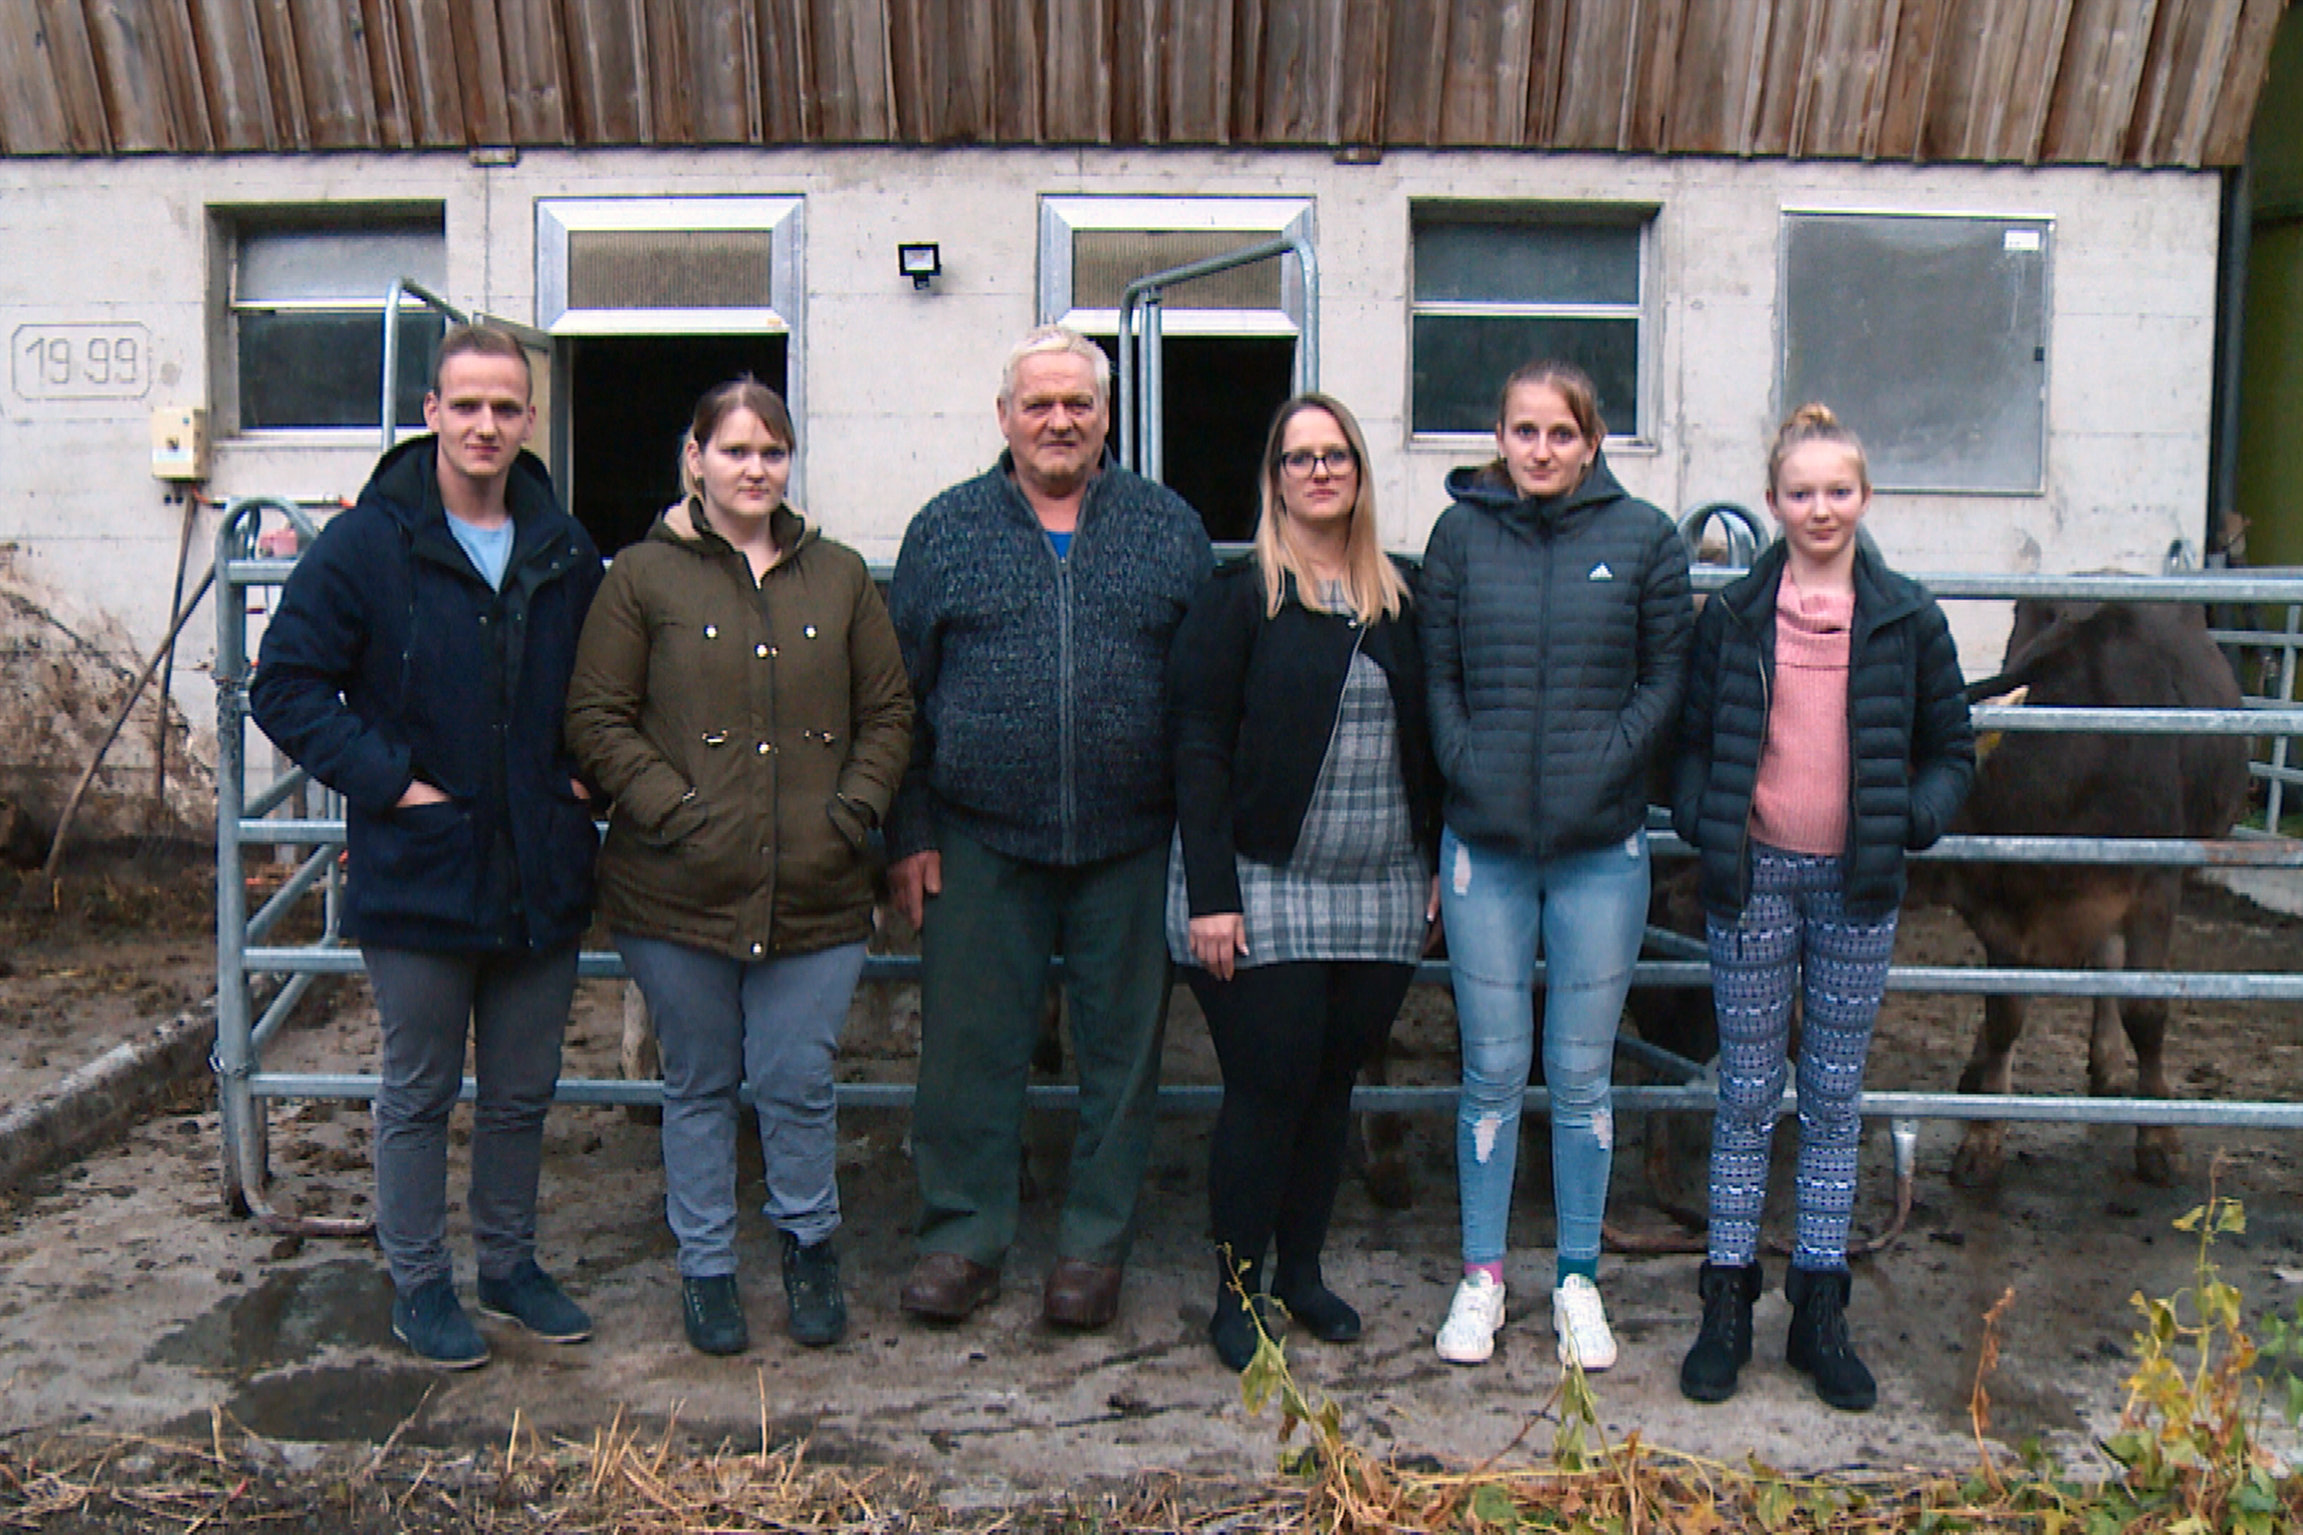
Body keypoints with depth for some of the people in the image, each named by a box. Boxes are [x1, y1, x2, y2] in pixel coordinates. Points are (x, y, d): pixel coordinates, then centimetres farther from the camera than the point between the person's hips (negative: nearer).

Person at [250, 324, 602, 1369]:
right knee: (419, 1093, 11)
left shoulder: (567, 555, 5)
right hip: (418, 876, -4)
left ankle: (509, 1263, 34)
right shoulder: (365, 547, -8)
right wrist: (388, 781, -14)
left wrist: (586, 774, 3)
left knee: (524, 1091, 16)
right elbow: (285, 686, -7)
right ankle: (419, 1283, 27)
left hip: (542, 877, 4)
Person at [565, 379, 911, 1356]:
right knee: (700, 1085, 11)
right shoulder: (644, 576, 1)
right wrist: (674, 810, -11)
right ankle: (706, 1267, 29)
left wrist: (855, 807, -1)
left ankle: (809, 1241, 30)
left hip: (816, 891, 1)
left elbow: (888, 712, 13)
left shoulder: (841, 577, 10)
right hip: (678, 891, -1)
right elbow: (596, 718, -1)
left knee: (797, 1082, 4)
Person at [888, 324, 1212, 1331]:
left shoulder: (1169, 530, 7)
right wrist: (909, 834, 1)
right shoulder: (946, 529, 7)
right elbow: (901, 694, 7)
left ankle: (1094, 1246, 23)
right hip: (981, 844, 0)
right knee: (969, 1051, 6)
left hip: (1130, 849, 1)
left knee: (1120, 1052, 9)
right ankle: (962, 1238, 22)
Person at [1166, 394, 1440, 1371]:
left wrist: (1437, 865, 10)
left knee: (1333, 1080, 12)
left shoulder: (1399, 601, 10)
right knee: (1268, 1085, -2)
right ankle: (1237, 1289, 14)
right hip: (1264, 891, -4)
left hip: (1379, 897, 5)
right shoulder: (1239, 596, -4)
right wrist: (1209, 893, -15)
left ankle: (1302, 1270, 27)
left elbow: (1423, 742, 15)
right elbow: (1199, 748, -9)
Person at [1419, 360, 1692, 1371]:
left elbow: (1667, 677, 3)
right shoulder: (1462, 532, 4)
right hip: (1484, 843, 1)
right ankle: (1482, 1275, 22)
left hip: (1602, 848, 0)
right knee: (1493, 1068, 7)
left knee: (1582, 1072, 8)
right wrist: (1466, 761, -7)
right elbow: (1437, 672, 6)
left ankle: (1579, 1279, 23)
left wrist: (1604, 765, -8)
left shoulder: (1644, 537, 1)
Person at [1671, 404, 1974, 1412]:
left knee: (1835, 1099, 9)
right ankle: (1727, 1307, 16)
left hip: (1858, 886, 1)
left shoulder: (1907, 619, 2)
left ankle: (1821, 1315, 21)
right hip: (1753, 881, -1)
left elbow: (1951, 751, 8)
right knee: (1747, 1097, 5)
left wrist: (1915, 819, -10)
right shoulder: (1733, 615, 1)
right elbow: (1691, 741, 7)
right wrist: (1703, 824, -10)